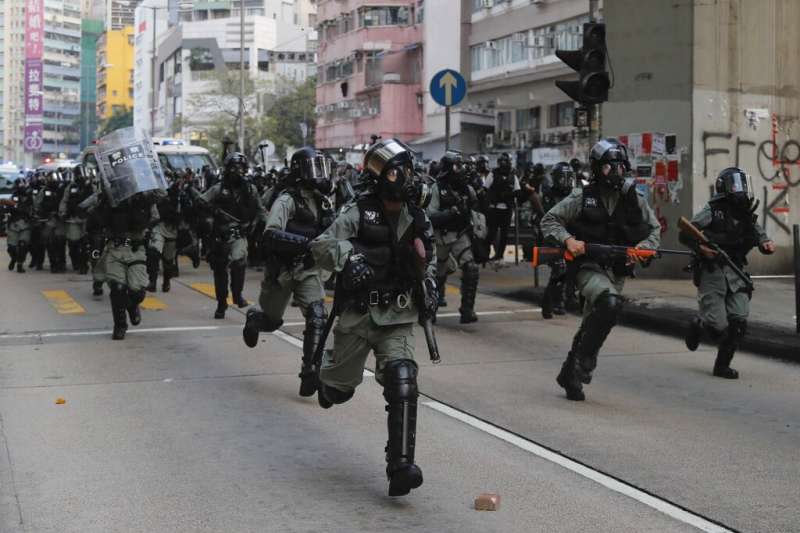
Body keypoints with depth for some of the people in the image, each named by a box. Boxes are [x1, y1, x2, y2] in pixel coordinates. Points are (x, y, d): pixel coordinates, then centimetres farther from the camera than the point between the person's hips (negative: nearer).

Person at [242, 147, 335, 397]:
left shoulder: (323, 201, 5)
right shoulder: (287, 200, -16)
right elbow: (271, 236, -29)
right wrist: (306, 242, -38)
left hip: (309, 271, 4)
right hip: (282, 271, -4)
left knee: (318, 317, -17)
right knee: (271, 321, 13)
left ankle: (310, 372, -11)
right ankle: (253, 318, 50)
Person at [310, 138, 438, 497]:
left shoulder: (417, 219, 6)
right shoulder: (358, 214, -9)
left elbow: (428, 260, 24)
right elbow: (320, 246, -19)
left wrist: (429, 289, 8)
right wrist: (347, 257, -37)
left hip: (398, 319, 2)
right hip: (357, 315, -2)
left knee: (402, 386, -17)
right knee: (340, 389, 13)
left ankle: (400, 468, -15)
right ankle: (325, 367, 54)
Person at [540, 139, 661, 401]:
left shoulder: (635, 199, 4)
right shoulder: (582, 197, -5)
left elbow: (655, 228, 14)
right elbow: (549, 220, 0)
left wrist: (644, 246, -6)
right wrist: (567, 239, -17)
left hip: (617, 271, 5)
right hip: (589, 267, -4)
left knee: (591, 326, 11)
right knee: (610, 302, -32)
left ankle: (570, 374, 30)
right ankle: (584, 363, -19)